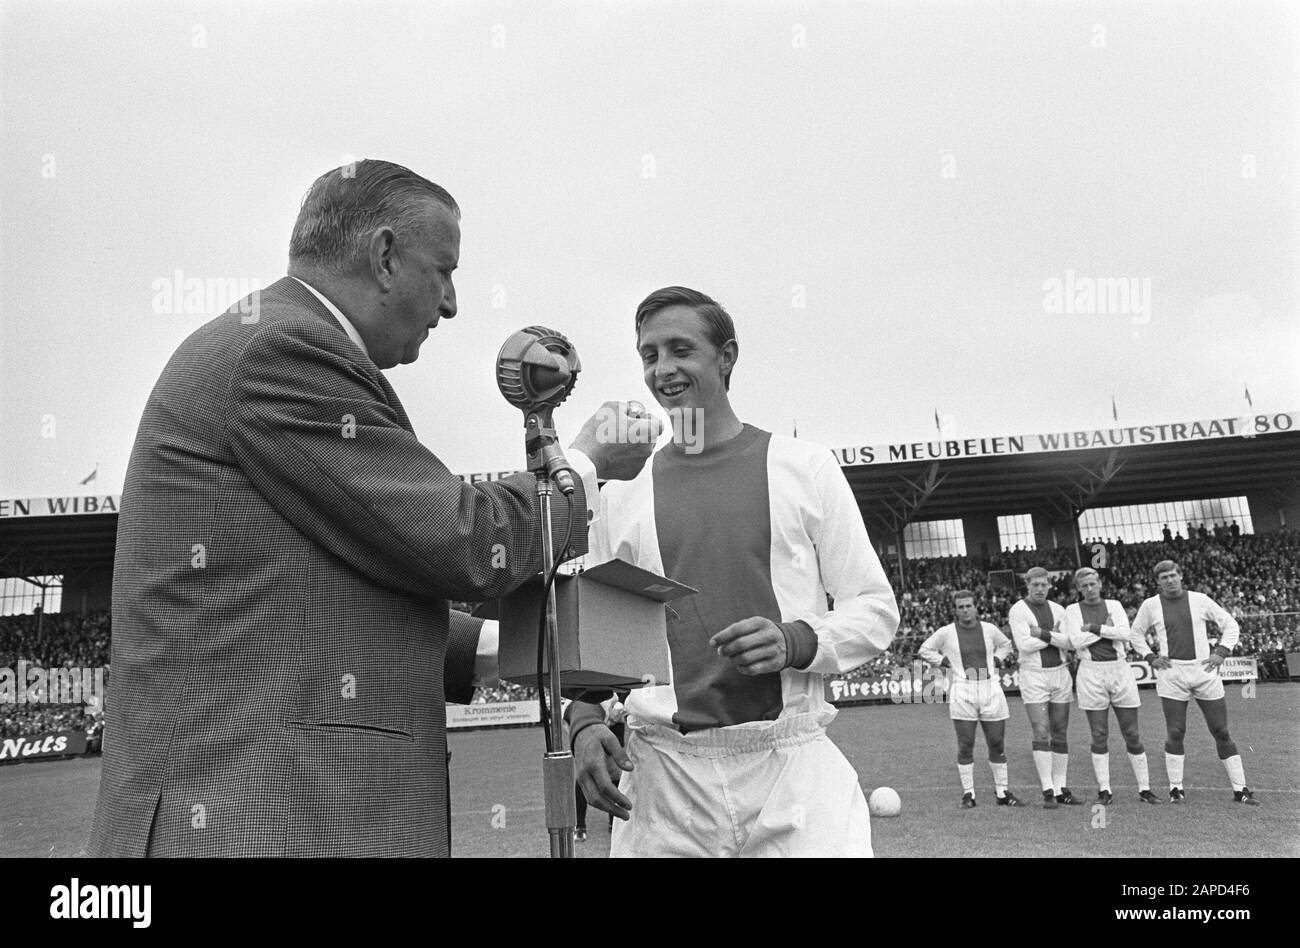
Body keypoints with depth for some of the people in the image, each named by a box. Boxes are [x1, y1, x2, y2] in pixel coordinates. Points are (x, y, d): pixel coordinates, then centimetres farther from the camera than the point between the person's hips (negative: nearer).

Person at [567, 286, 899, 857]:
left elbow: (876, 608, 5)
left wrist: (796, 641, -14)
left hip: (794, 768, -1)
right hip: (663, 776, 2)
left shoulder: (804, 467, 5)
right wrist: (585, 721, -5)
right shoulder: (621, 493, 10)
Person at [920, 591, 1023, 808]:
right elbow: (924, 651, 11)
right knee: (965, 746, -2)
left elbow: (1006, 645, 26)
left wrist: (995, 660, 9)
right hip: (962, 693, -2)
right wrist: (946, 662, 0)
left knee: (997, 744, 5)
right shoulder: (946, 633, 0)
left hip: (991, 689, 2)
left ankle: (1002, 792, 17)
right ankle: (968, 794, 7)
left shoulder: (989, 629, 7)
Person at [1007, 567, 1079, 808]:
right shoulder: (1018, 610, -3)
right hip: (1033, 676, -5)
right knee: (1041, 734, -11)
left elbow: (1070, 641, -3)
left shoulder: (1058, 609, 10)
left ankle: (1061, 789, 13)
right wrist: (1056, 636, -7)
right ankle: (1048, 791, -9)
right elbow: (1024, 644, -15)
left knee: (1060, 734, 7)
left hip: (1060, 673, 5)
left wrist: (1044, 634, -16)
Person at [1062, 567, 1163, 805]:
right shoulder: (1073, 610, 4)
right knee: (1099, 736, 2)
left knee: (1132, 734, 4)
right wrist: (1108, 628, -6)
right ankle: (1104, 790, 11)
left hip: (1120, 670, 1)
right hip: (1091, 674, -1)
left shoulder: (1114, 605, 8)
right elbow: (1076, 641, -11)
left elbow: (1126, 634, -7)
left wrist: (1094, 628, -12)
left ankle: (1144, 789, 13)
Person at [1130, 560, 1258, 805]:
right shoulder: (1150, 605, 3)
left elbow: (1231, 625, 11)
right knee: (1175, 733, -2)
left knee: (1221, 732, 3)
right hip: (1171, 676, 0)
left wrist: (1221, 653, -1)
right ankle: (1176, 788, 11)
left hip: (1204, 671, 1)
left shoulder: (1200, 600, 3)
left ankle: (1240, 789, 11)